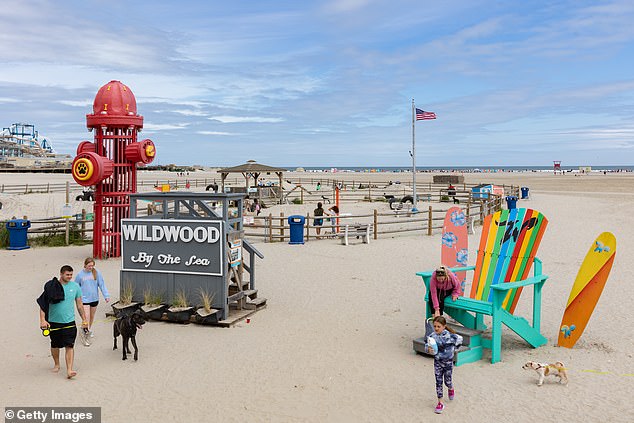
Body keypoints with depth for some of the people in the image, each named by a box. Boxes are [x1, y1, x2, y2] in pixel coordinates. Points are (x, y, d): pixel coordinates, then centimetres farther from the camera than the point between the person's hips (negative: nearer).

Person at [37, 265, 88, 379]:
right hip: (54, 322, 0)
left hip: (69, 321, 0)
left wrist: (84, 320, 11)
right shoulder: (51, 286, -5)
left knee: (69, 346, -8)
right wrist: (43, 320, -14)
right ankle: (56, 364, 37)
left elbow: (79, 305, 10)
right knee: (55, 345, 15)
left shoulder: (75, 286, 2)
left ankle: (69, 370, -10)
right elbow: (43, 304, -4)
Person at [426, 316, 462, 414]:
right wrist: (429, 350, -25)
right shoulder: (432, 336, -13)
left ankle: (451, 390, 46)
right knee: (438, 382, 3)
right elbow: (427, 346, -3)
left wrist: (453, 348, 2)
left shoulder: (450, 335, -19)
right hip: (437, 362, 2)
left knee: (448, 381, 9)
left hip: (448, 362, -1)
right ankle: (440, 403, 13)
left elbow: (459, 339, -2)